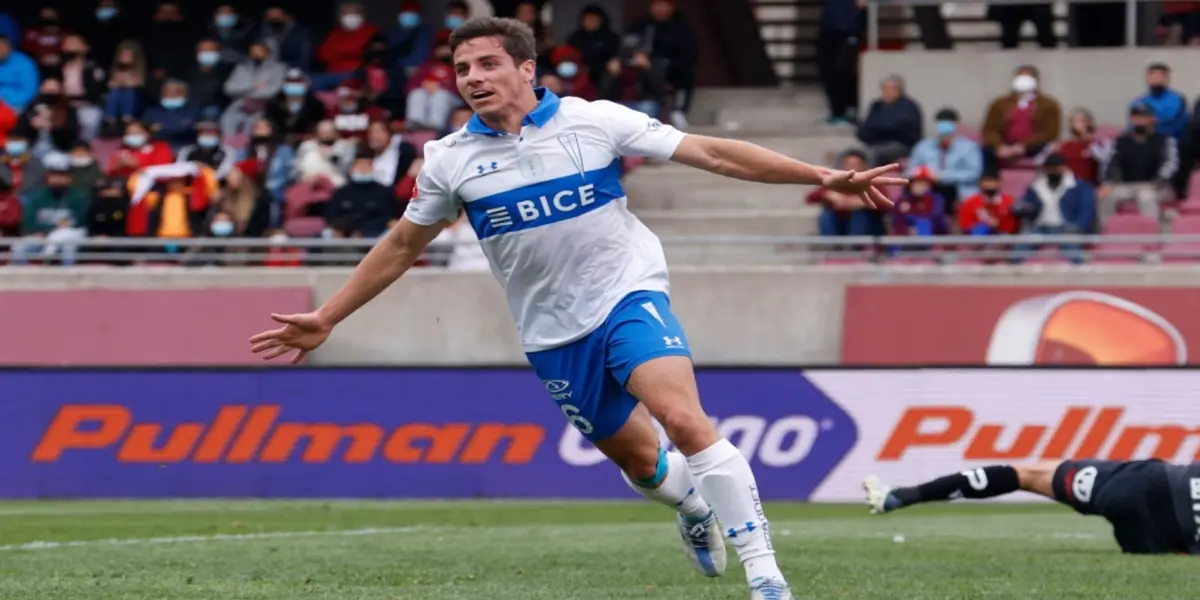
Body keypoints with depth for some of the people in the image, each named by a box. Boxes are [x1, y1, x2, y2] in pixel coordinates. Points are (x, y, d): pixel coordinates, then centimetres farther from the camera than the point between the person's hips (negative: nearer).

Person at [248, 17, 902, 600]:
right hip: (553, 332, 3)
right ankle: (695, 508, 45)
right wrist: (325, 318, 11)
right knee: (639, 461, 9)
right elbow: (402, 245, 12)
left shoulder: (594, 121, -9)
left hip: (628, 293, -3)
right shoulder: (450, 160, -2)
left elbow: (711, 152, -8)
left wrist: (823, 177, -13)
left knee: (684, 419, -25)